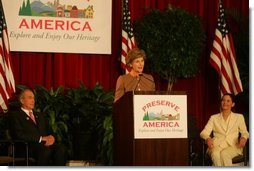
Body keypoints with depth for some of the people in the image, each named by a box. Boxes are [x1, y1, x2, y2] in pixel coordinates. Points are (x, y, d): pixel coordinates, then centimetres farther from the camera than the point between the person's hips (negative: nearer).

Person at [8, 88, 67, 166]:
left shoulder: (40, 115, 32)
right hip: (29, 147, -6)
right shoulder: (15, 115, 9)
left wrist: (51, 138, -2)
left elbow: (49, 132, 25)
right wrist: (41, 138, -11)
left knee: (61, 148, -28)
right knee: (46, 150, -39)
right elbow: (19, 135, -7)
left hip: (46, 144, 6)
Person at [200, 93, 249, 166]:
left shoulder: (239, 117, 20)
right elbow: (204, 132, 10)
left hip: (232, 146, -1)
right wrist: (208, 138, -15)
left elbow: (244, 132, 17)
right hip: (217, 146, 1)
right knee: (215, 154, -38)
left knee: (224, 154, -38)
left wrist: (243, 138, -10)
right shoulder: (214, 118, 20)